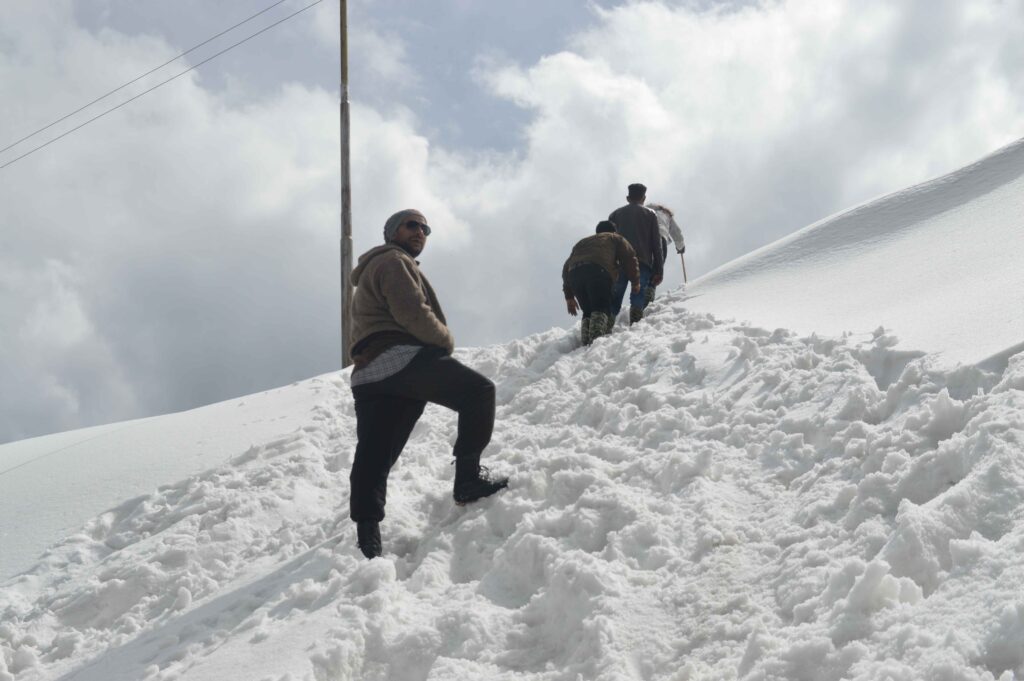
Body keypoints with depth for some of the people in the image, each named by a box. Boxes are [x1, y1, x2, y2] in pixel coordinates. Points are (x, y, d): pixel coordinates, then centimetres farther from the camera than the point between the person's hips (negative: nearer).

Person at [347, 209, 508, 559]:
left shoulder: (371, 270, 37)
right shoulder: (393, 261, 3)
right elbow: (412, 313, -11)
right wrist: (446, 340, 3)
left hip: (368, 375, 10)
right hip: (402, 357, -10)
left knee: (373, 460, 0)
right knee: (478, 391, -6)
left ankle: (367, 541, -6)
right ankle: (468, 477, -10)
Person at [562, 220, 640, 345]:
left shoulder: (581, 243, 42)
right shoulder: (614, 238, 31)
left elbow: (566, 267, 35)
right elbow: (629, 257, 14)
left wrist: (569, 297, 33)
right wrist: (635, 281, 19)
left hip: (574, 274, 5)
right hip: (598, 270, -5)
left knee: (588, 311, 12)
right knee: (601, 308, -13)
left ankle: (586, 341, -8)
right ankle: (596, 337, -37)